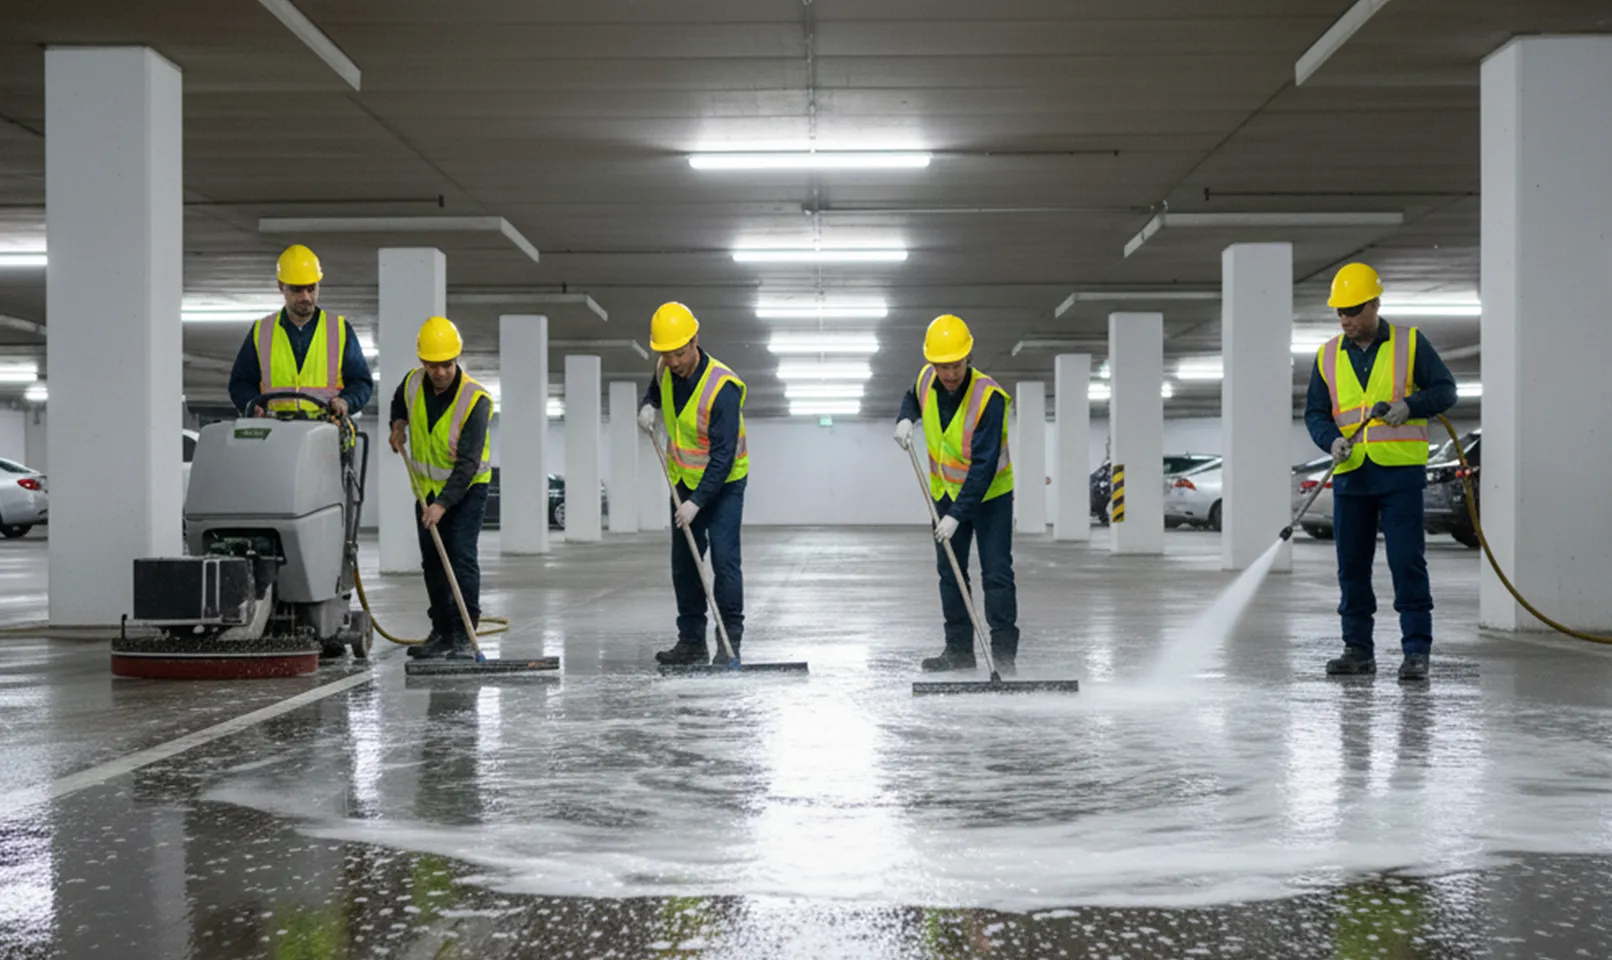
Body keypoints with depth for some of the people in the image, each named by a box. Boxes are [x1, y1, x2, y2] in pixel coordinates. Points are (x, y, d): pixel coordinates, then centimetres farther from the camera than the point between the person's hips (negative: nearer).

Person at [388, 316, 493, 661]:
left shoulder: (475, 400, -25)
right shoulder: (413, 383, -8)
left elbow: (468, 463, -29)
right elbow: (399, 401, 20)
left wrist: (443, 504, -36)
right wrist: (398, 425, -1)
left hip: (467, 487, -6)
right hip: (427, 486, 6)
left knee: (461, 555, -16)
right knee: (431, 560, 9)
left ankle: (464, 636, -14)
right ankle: (442, 633, 20)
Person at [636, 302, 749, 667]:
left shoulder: (722, 386, -28)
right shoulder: (666, 370, -6)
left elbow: (723, 455, -29)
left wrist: (697, 502, -32)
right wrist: (648, 405, -1)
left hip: (723, 482, -7)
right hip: (684, 481, 7)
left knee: (724, 558, -12)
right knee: (683, 563, 8)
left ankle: (730, 642, -6)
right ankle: (691, 641, 15)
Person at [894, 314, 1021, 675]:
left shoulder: (989, 396, -28)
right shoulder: (927, 379, -9)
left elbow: (984, 465, -29)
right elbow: (913, 397, 19)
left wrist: (958, 514, -31)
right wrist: (906, 418, -5)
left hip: (990, 492, -6)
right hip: (946, 492, 6)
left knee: (997, 573, -7)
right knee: (949, 572, 10)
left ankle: (1004, 653, -2)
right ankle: (959, 649, 19)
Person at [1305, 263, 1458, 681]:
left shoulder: (1410, 343, 2)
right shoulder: (1328, 356, 11)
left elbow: (1445, 390, 3)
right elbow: (1314, 412, 12)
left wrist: (1409, 405, -16)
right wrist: (1331, 439, -9)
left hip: (1401, 472, -4)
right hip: (1351, 474, 4)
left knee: (1407, 561, -6)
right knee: (1352, 564, 7)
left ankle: (1416, 651, -1)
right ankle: (1358, 649, 16)